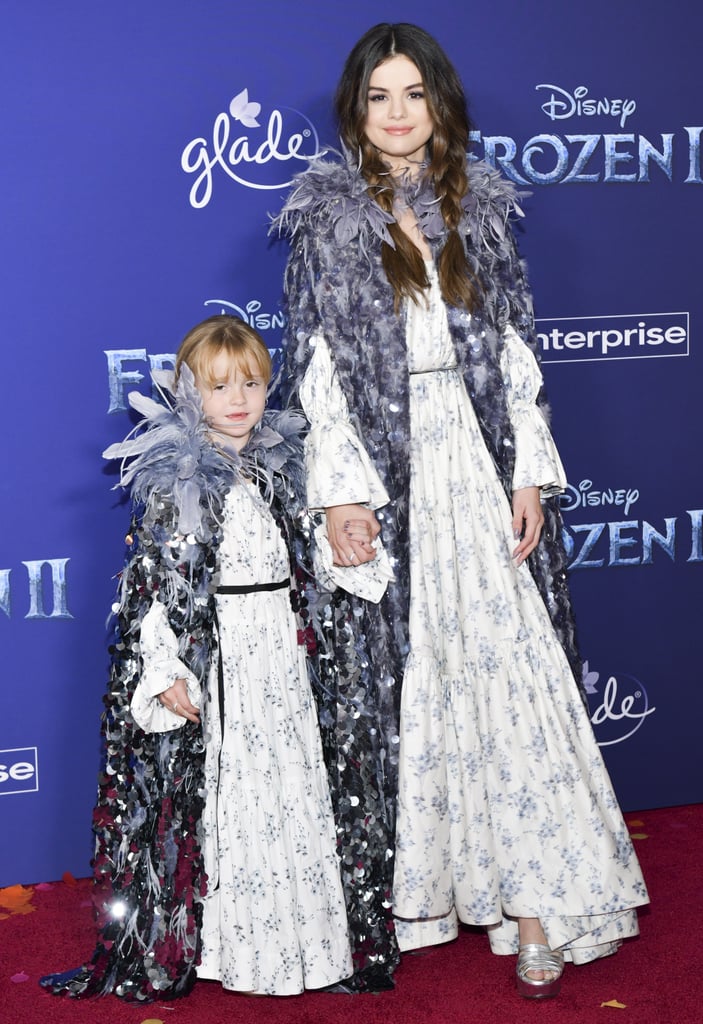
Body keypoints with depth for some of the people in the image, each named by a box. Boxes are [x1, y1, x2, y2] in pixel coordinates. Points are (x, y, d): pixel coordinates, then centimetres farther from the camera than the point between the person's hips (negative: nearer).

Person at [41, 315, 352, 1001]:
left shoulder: (277, 464, 9)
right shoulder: (176, 479, -10)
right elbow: (150, 579, -13)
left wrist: (302, 629, 16)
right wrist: (164, 668, -18)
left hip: (278, 651, 6)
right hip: (209, 651, -6)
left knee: (290, 784, 9)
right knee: (217, 784, -1)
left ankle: (295, 927, 23)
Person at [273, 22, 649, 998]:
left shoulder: (480, 209, 10)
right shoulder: (327, 220, 2)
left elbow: (515, 351, 8)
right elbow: (317, 365, -3)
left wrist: (532, 472, 1)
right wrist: (340, 491, -11)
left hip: (480, 467, 2)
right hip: (382, 474, -2)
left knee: (509, 671, -1)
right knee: (393, 676, 3)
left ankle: (531, 898, 4)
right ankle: (394, 889, 15)